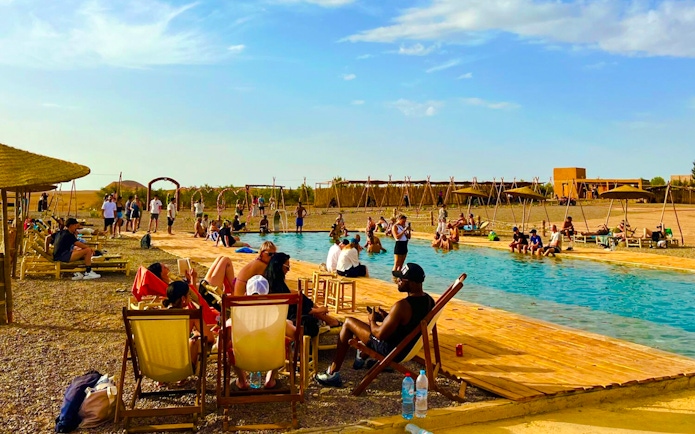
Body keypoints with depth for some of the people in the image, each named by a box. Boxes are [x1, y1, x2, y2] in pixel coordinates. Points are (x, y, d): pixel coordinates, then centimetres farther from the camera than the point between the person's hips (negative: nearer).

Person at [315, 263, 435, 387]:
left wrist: (372, 321, -4)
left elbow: (380, 334, -24)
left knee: (348, 322, 0)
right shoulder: (428, 300, -5)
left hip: (393, 351, -9)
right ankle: (361, 358, 45)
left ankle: (333, 374, 6)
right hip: (410, 347, 9)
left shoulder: (402, 306, -31)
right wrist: (386, 316, 6)